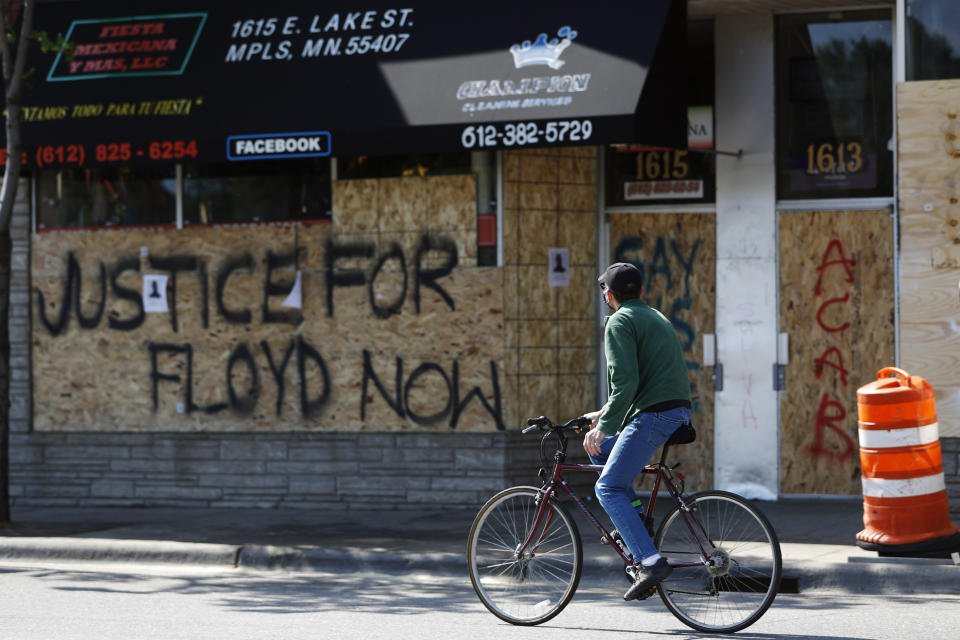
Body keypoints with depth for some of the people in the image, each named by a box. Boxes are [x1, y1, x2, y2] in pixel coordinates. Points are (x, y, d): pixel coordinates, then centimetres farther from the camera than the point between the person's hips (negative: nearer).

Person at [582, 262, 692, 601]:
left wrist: (604, 426, -12)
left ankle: (650, 562, -21)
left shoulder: (620, 321, -4)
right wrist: (605, 415, 32)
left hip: (654, 414, -9)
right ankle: (636, 520, 15)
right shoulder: (655, 317, 25)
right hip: (678, 412, 9)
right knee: (600, 450, 23)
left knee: (608, 488, -9)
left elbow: (626, 382, -16)